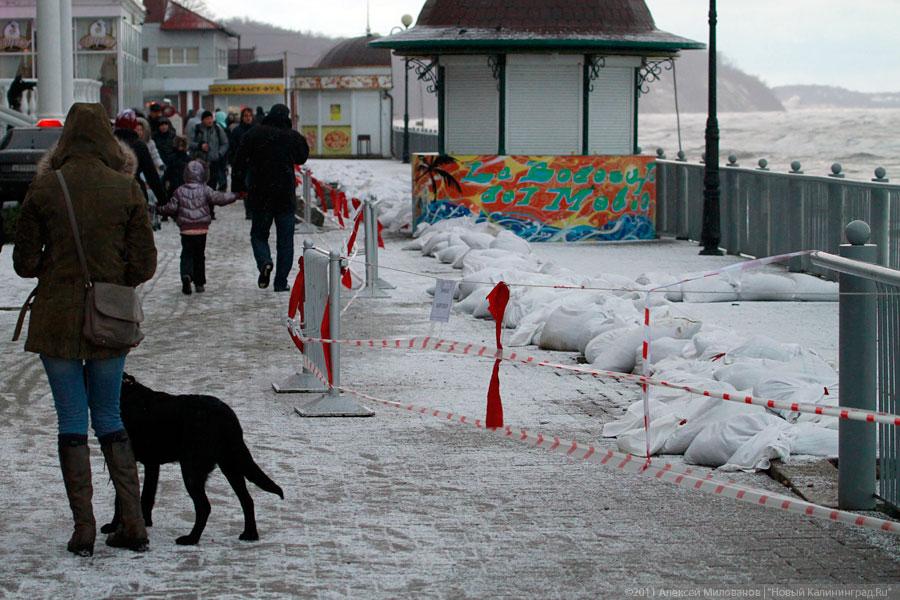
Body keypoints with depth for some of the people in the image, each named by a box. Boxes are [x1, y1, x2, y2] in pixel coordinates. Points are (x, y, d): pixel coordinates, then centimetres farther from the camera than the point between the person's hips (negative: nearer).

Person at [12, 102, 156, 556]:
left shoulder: (44, 188, -8)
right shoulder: (126, 188, -5)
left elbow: (24, 262, -2)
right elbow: (144, 264, -3)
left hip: (57, 320, -2)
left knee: (72, 422, 5)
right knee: (109, 418, 14)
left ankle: (83, 531, 5)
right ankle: (133, 525, 12)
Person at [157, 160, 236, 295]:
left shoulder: (180, 191, 0)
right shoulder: (205, 190, -4)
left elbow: (172, 208, -1)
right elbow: (219, 198, -7)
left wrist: (161, 209, 18)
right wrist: (234, 196, 4)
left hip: (186, 229, 0)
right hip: (202, 229, 0)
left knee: (187, 255, 4)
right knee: (199, 256, 12)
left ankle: (186, 275, -25)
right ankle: (199, 283, 13)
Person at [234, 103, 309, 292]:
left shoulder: (254, 135, -5)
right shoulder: (294, 137, -2)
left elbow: (239, 163, -3)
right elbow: (302, 158, 16)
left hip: (260, 195, 0)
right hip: (286, 196, 0)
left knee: (259, 234, 14)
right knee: (285, 240, 7)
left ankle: (264, 262, -15)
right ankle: (281, 282, 4)